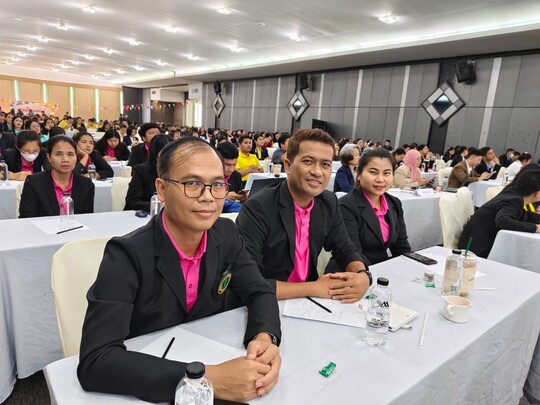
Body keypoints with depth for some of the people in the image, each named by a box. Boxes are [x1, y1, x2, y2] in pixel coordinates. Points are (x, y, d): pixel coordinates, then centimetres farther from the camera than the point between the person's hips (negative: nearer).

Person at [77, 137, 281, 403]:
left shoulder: (226, 235, -10)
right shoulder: (127, 254, -24)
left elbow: (259, 293, -3)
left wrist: (265, 337, -24)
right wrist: (207, 379, -37)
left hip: (211, 360, 4)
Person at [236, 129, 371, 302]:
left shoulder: (328, 203, -2)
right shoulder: (258, 208, -21)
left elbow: (345, 250, 7)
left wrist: (363, 276, -14)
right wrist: (313, 288, -23)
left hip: (307, 302, 5)